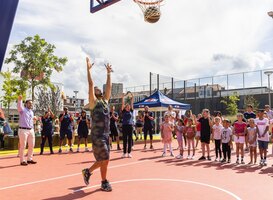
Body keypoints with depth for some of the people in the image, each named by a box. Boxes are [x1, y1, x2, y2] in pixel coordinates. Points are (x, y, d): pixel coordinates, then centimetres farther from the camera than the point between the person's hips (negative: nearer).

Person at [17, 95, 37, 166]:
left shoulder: (31, 112, 17)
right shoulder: (22, 109, -4)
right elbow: (19, 106, -28)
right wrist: (19, 99, -46)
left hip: (31, 130, 7)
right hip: (23, 130, -7)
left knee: (31, 145, 10)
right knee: (23, 146, -3)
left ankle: (29, 159, 22)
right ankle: (22, 160, 5)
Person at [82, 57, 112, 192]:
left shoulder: (105, 101, 14)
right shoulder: (93, 102, -4)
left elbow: (109, 86, 17)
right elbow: (91, 84, -11)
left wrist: (109, 73, 21)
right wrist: (89, 69, -11)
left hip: (106, 134, 7)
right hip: (97, 135, -7)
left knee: (103, 159, 13)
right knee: (105, 158, -4)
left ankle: (88, 171, 33)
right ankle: (104, 183, 11)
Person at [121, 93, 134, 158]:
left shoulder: (131, 111, 11)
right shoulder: (123, 111, 6)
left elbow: (132, 104, 10)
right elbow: (122, 104, 4)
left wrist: (132, 98, 6)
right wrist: (123, 97, 1)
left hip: (130, 126, 2)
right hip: (124, 126, -2)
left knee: (130, 139, 4)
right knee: (124, 140, 4)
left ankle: (129, 152, 9)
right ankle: (124, 152, 10)